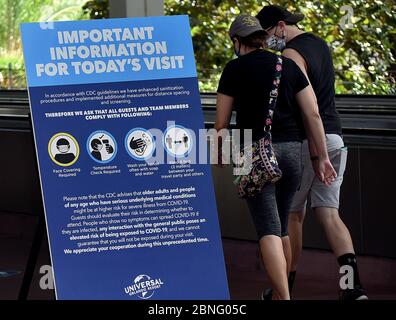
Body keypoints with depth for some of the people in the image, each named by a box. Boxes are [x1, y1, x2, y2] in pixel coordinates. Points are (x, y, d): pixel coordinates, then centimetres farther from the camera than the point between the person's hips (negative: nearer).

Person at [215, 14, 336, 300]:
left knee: (269, 230, -10)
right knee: (281, 225, 20)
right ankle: (279, 293, 28)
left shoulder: (234, 69, 0)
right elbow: (313, 114, 3)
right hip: (292, 150, 5)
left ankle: (284, 299, -23)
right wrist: (323, 157, 7)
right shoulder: (289, 66, 10)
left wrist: (219, 153, 20)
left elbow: (222, 122, 3)